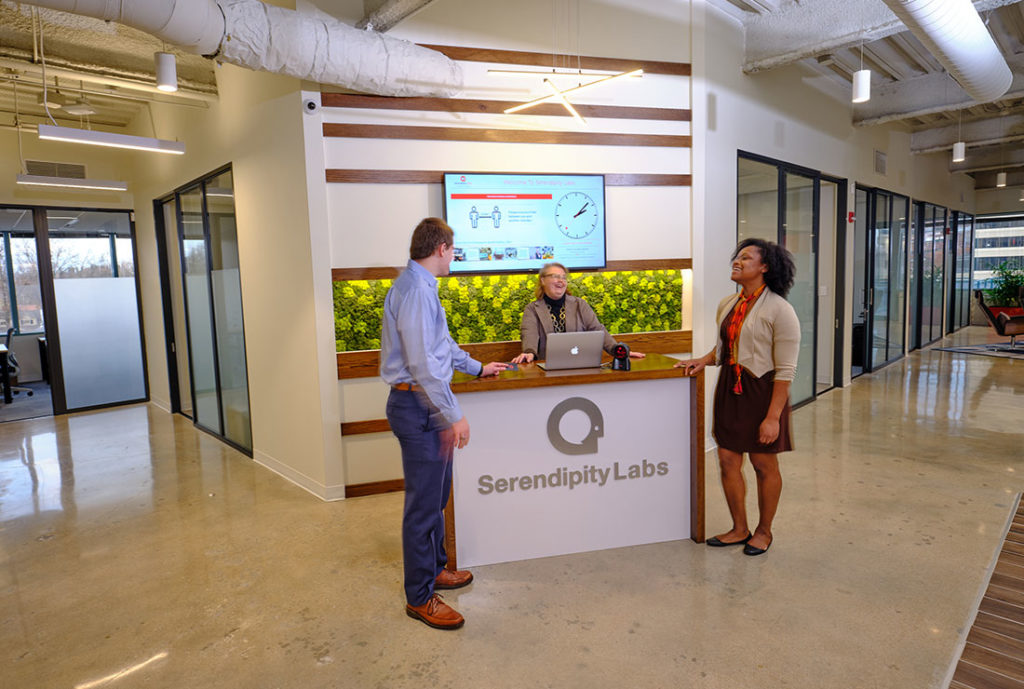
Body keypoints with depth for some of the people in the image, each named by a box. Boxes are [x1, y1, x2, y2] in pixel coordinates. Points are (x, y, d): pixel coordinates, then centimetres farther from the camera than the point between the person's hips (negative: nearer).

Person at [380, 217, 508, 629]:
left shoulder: (422, 286, 14)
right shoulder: (415, 290, -20)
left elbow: (442, 345, 25)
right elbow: (423, 362, -24)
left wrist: (478, 368, 31)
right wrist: (454, 415, -20)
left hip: (427, 404, 11)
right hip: (419, 406, -11)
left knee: (437, 495, 21)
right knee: (423, 503, 0)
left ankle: (434, 569, 39)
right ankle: (420, 598, 16)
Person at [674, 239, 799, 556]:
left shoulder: (779, 310, -14)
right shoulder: (727, 305, 7)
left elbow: (785, 370, -16)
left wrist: (773, 416, -19)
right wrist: (703, 360, 0)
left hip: (762, 391, -6)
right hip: (729, 389, 7)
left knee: (764, 464, 10)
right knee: (728, 460, 10)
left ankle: (764, 531, 30)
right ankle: (739, 529, 28)